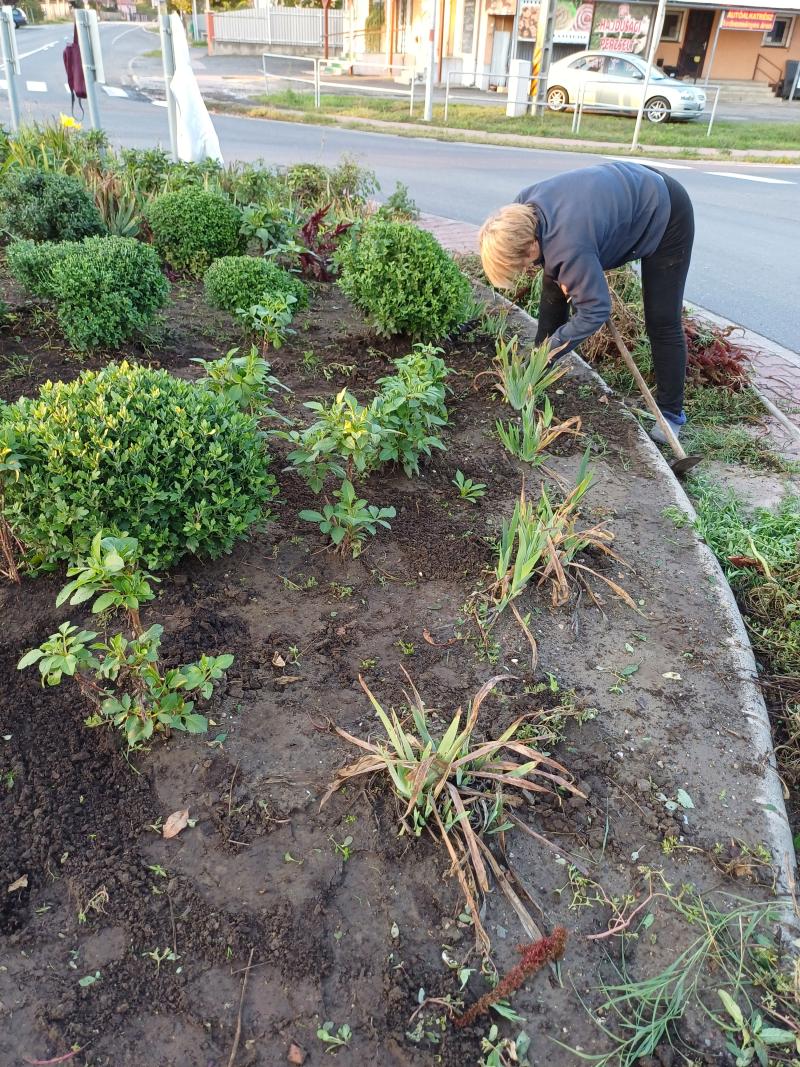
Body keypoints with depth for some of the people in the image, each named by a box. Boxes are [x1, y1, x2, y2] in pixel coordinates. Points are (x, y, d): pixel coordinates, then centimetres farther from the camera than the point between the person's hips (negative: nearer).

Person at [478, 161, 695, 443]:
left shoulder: (570, 246, -42)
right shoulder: (523, 206, -19)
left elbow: (595, 310, -33)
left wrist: (545, 354, -25)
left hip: (666, 212, -8)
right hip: (622, 198, 9)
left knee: (662, 321, -9)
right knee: (555, 284, 7)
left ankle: (671, 412, 3)